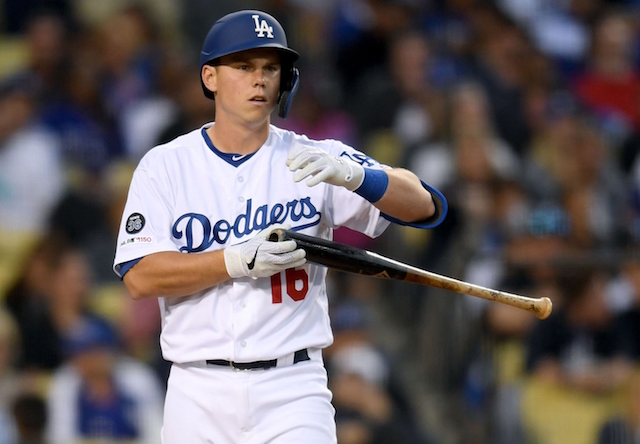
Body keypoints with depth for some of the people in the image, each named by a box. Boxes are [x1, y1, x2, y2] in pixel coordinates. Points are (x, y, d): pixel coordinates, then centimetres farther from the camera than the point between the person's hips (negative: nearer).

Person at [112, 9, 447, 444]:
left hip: (293, 392, -1)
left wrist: (352, 176, -28)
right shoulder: (165, 166, 5)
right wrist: (239, 260, -19)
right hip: (199, 393, 1)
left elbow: (424, 206, -8)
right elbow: (139, 277, -6)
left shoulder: (312, 160, 4)